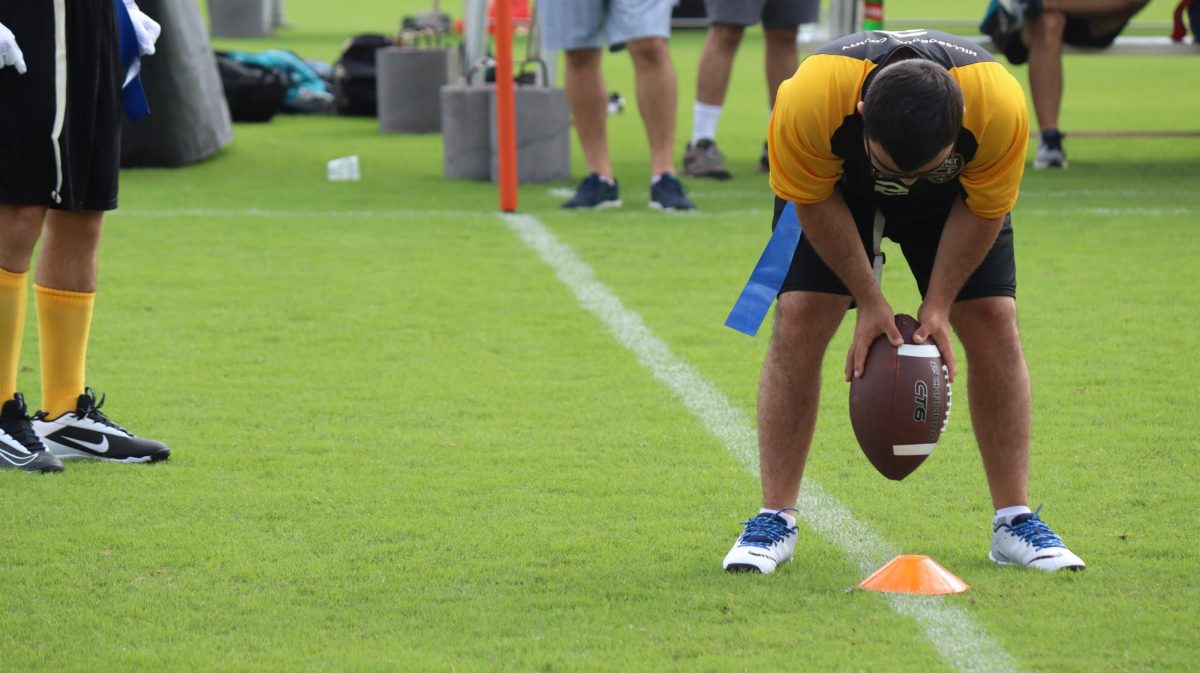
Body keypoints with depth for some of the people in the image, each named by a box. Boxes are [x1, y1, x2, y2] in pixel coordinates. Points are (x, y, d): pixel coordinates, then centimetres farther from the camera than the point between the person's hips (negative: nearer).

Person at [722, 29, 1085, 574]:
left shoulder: (1002, 105, -40)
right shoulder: (809, 98, -42)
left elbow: (984, 209, -19)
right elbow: (813, 202, -22)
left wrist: (938, 305, -18)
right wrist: (869, 302, -21)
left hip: (953, 192, 1)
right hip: (837, 182, -1)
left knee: (993, 322, -12)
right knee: (799, 317, -17)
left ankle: (1015, 523, -1)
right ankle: (774, 522, -9)